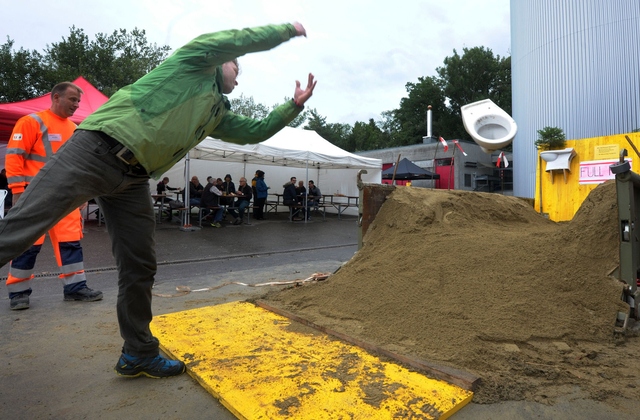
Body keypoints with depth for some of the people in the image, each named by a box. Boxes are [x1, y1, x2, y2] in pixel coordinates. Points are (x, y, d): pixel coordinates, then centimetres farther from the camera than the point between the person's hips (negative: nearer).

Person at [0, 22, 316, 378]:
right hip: (96, 150, -7)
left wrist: (294, 107, 23)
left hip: (133, 180, 7)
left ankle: (139, 354, 20)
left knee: (140, 268, 6)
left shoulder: (218, 112, 26)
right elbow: (247, 39, 2)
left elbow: (256, 131, 29)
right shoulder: (197, 59, 8)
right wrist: (288, 29, 18)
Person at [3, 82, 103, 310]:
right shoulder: (32, 122, -4)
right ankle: (18, 292, 14)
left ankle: (75, 287, 10)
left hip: (65, 197, 6)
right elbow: (14, 157, -8)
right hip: (36, 196, -5)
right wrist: (18, 191, -13)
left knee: (71, 241, 4)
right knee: (28, 243, 1)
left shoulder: (75, 129, 14)